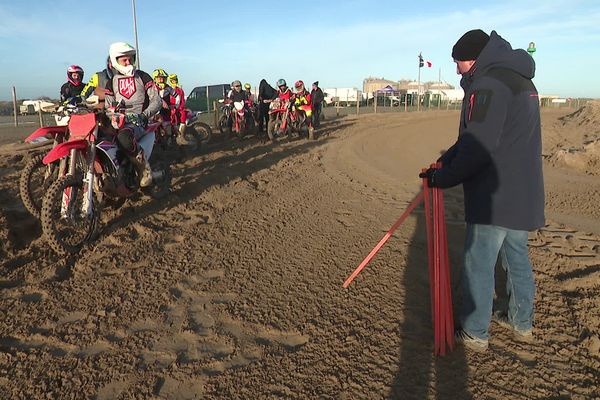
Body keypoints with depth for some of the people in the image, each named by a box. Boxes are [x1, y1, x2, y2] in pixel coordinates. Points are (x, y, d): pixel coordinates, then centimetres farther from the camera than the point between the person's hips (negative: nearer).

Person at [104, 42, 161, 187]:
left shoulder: (142, 76, 8)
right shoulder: (111, 81, 17)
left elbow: (156, 100, 2)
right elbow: (108, 106, 17)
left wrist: (144, 115, -14)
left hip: (138, 122, -5)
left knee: (123, 137, -41)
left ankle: (143, 166, -21)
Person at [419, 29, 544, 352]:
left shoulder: (488, 84, -17)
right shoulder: (520, 80, 16)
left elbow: (479, 146, -23)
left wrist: (445, 177, -12)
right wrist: (444, 162, 9)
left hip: (494, 196, -10)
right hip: (524, 193, 10)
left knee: (479, 265, 2)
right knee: (517, 258, 21)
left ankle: (475, 334, 15)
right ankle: (522, 322, 36)